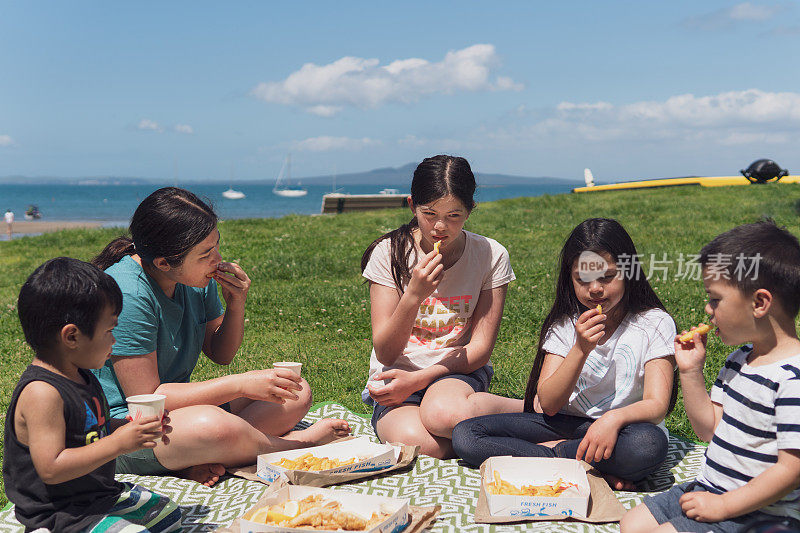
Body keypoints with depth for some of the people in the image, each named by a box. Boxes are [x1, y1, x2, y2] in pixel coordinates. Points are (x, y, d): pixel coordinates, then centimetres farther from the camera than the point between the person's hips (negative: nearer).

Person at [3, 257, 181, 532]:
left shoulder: (79, 375, 5)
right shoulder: (42, 393, -25)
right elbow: (51, 469, -28)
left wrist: (134, 427, 1)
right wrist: (118, 442, -28)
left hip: (102, 495, 9)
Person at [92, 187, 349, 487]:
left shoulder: (199, 279, 0)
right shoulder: (128, 294, -25)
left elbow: (221, 355, 11)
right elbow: (147, 397, -24)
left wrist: (236, 305, -10)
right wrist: (241, 385, -24)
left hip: (176, 403, 9)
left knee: (297, 393, 1)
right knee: (212, 425, -40)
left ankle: (199, 461, -19)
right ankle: (298, 443, -8)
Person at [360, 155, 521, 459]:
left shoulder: (491, 255, -4)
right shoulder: (389, 253, -7)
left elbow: (480, 348, -3)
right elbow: (385, 353, -10)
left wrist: (419, 378, -17)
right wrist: (414, 295, -27)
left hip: (459, 372, 0)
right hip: (396, 374, 0)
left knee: (443, 413, -37)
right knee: (416, 443, -34)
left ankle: (529, 409, -9)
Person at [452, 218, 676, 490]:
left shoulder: (655, 323, -5)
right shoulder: (565, 325, 2)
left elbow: (657, 405, -15)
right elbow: (549, 404, -6)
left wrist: (614, 418, -37)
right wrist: (581, 349, -20)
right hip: (568, 424, 4)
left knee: (650, 443, -41)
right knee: (464, 436, -16)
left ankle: (551, 451, -17)